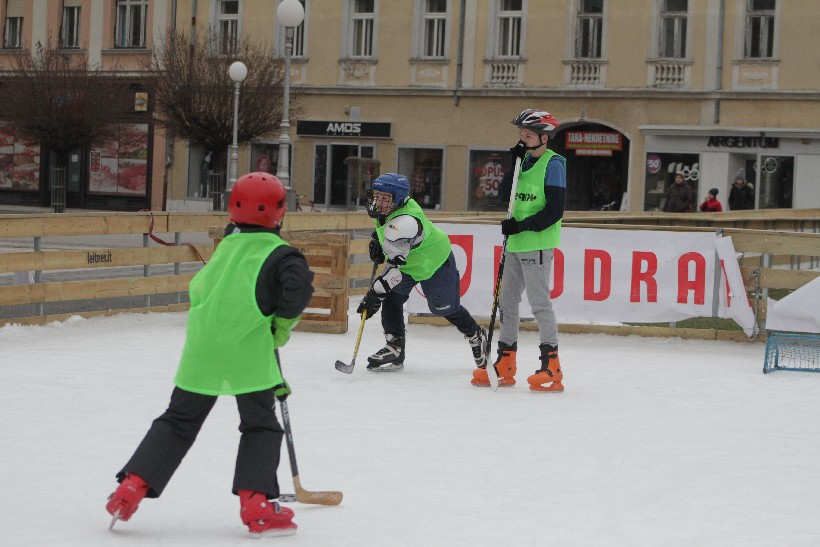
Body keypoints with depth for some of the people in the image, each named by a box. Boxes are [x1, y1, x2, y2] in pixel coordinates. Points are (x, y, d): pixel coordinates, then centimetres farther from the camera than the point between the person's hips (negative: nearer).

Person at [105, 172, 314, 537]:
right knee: (261, 426, 11)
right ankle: (256, 506, 1)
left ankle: (131, 489, 8)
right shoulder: (277, 253, -3)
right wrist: (283, 323, -7)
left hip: (201, 352, 5)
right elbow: (299, 283, -24)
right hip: (248, 355, -5)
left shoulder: (226, 247, 15)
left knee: (179, 421, 16)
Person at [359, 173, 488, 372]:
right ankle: (395, 349, -5)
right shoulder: (390, 206, -15)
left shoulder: (405, 222, -42)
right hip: (407, 261, 8)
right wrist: (376, 239, 5)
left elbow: (395, 265, -47)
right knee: (391, 297, -9)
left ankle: (476, 337, 35)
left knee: (444, 308, 7)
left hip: (435, 263, -8)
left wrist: (375, 293, -51)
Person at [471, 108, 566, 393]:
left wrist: (522, 226, -19)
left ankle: (552, 368, -9)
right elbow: (506, 195, 8)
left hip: (537, 244, -9)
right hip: (515, 242, 9)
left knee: (539, 303, -11)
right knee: (507, 301, 12)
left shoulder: (552, 164, -10)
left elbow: (554, 211, -16)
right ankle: (505, 364, 20)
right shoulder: (524, 160, 15)